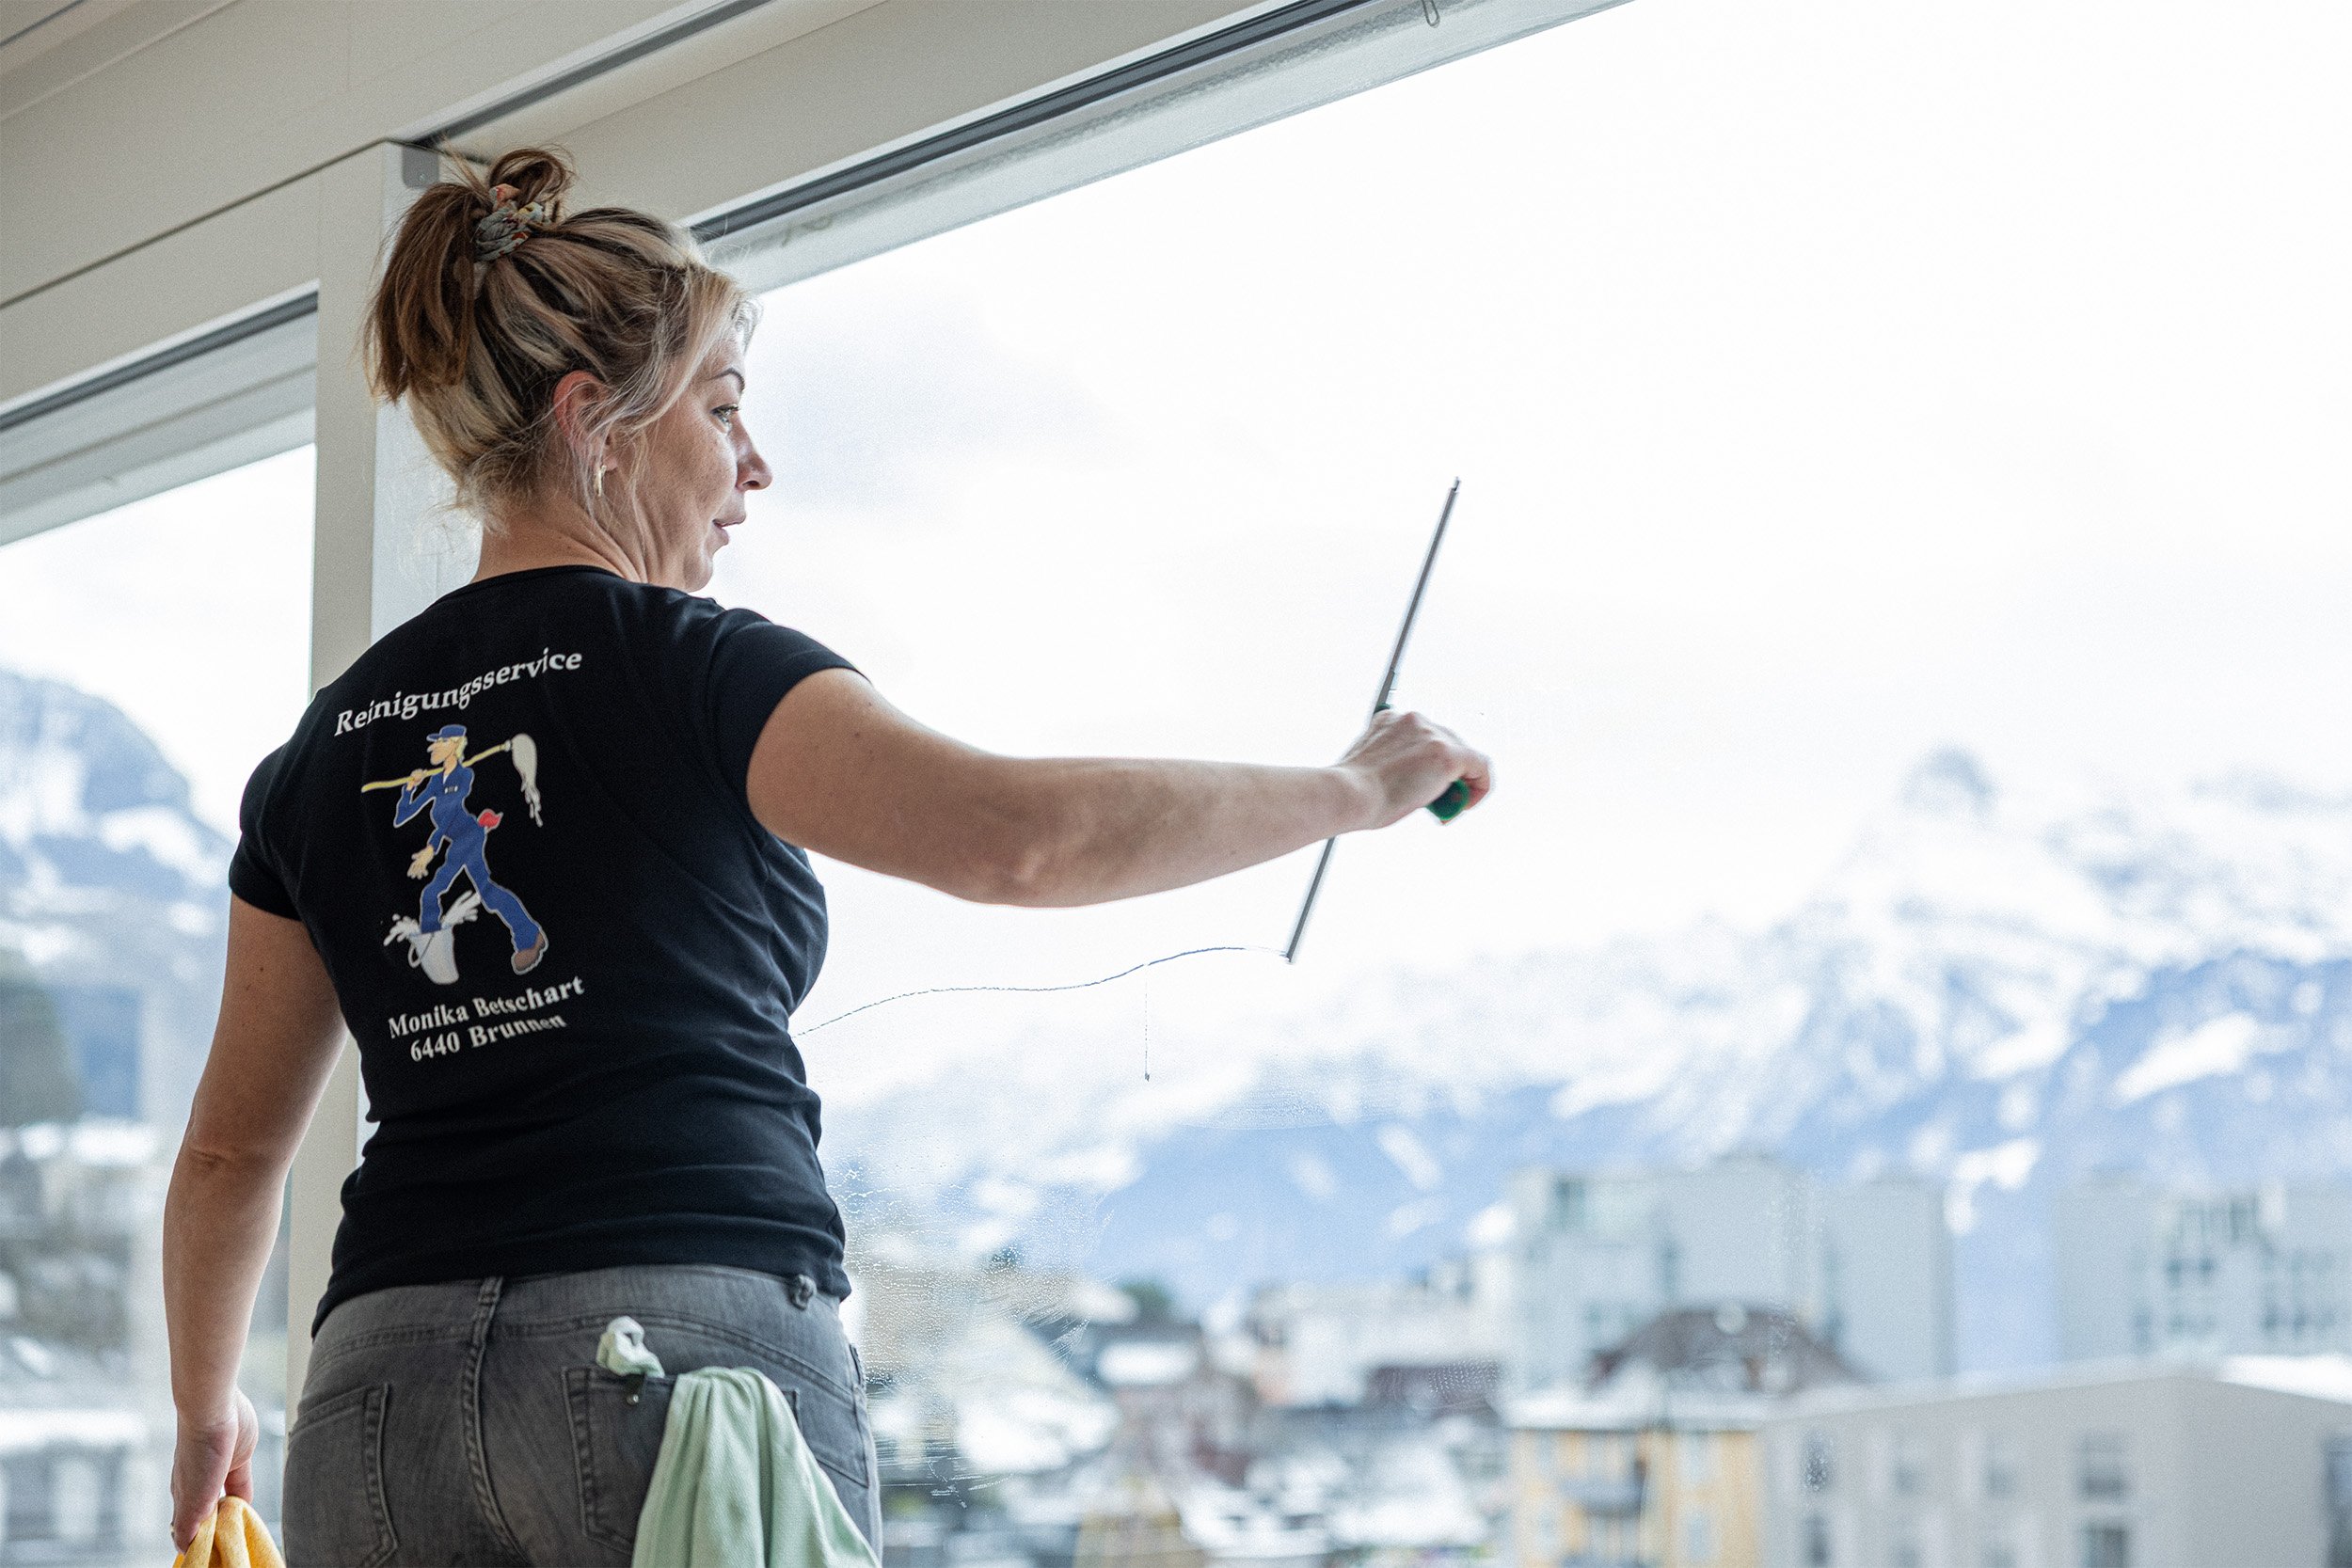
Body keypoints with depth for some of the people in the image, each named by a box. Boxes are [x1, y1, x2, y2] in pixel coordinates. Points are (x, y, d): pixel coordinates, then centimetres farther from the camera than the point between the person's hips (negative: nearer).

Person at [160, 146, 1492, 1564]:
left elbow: (234, 1146, 22)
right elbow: (1019, 838, -17)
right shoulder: (692, 668, -1)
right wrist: (1352, 790, -5)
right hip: (697, 1343, -5)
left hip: (383, 1388, 6)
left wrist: (207, 1408, 38)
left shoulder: (327, 750, 16)